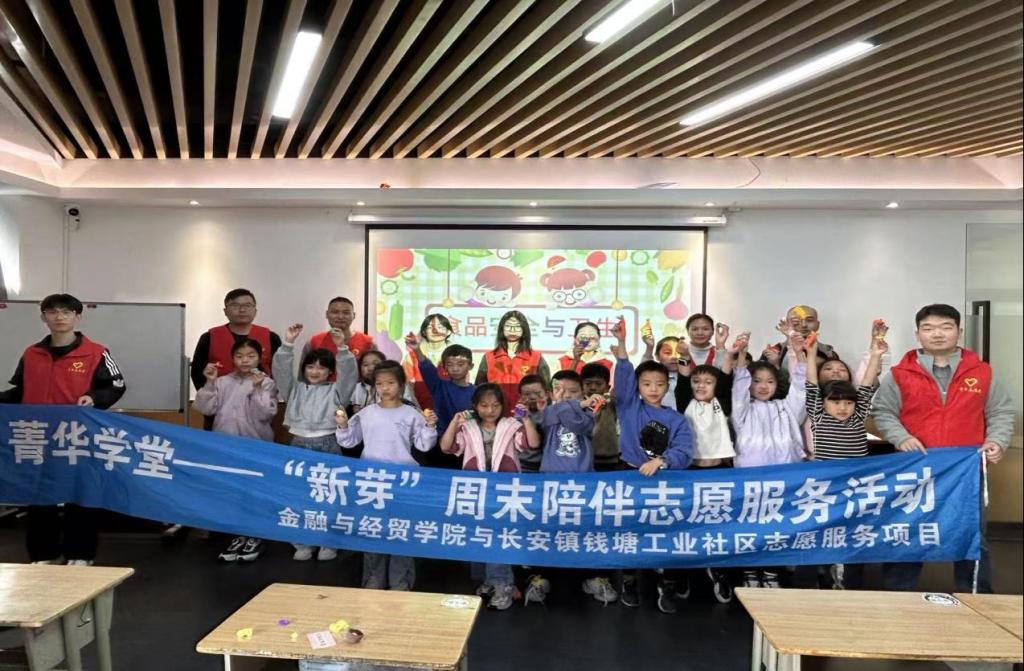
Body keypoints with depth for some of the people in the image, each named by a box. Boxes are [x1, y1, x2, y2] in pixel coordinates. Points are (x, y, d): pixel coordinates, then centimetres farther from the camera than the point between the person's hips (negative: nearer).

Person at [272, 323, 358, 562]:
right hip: (299, 444, 2)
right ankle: (303, 543, 18)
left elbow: (349, 373, -8)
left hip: (327, 445, -2)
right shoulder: (295, 388, 13)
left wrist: (342, 349, -22)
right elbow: (281, 369, 1)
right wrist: (288, 344, -12)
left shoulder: (335, 390, 7)